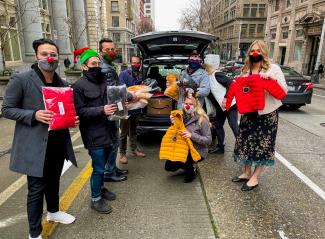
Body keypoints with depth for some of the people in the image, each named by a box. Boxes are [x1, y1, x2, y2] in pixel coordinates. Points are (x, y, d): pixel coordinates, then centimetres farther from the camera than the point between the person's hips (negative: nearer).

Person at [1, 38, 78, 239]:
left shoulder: (63, 84, 7)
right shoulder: (20, 80, -11)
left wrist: (72, 119, -5)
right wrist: (34, 115, -23)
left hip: (59, 143, 6)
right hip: (35, 145, -5)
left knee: (54, 181, 23)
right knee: (36, 189, 5)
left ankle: (54, 211, 47)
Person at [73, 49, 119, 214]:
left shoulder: (104, 81, 9)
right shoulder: (79, 86, -9)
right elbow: (80, 111, -15)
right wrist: (102, 110, -24)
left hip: (108, 131, 6)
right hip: (94, 135, -6)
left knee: (102, 165, 22)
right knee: (98, 168, 3)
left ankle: (100, 188, 43)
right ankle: (96, 199, 23)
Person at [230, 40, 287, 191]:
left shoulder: (273, 68, -3)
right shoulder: (246, 70, 10)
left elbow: (284, 90, -9)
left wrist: (273, 78, -23)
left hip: (267, 114, -4)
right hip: (248, 113, 5)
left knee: (263, 145, 2)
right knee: (246, 142, 9)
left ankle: (254, 178, 15)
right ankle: (247, 173, 27)